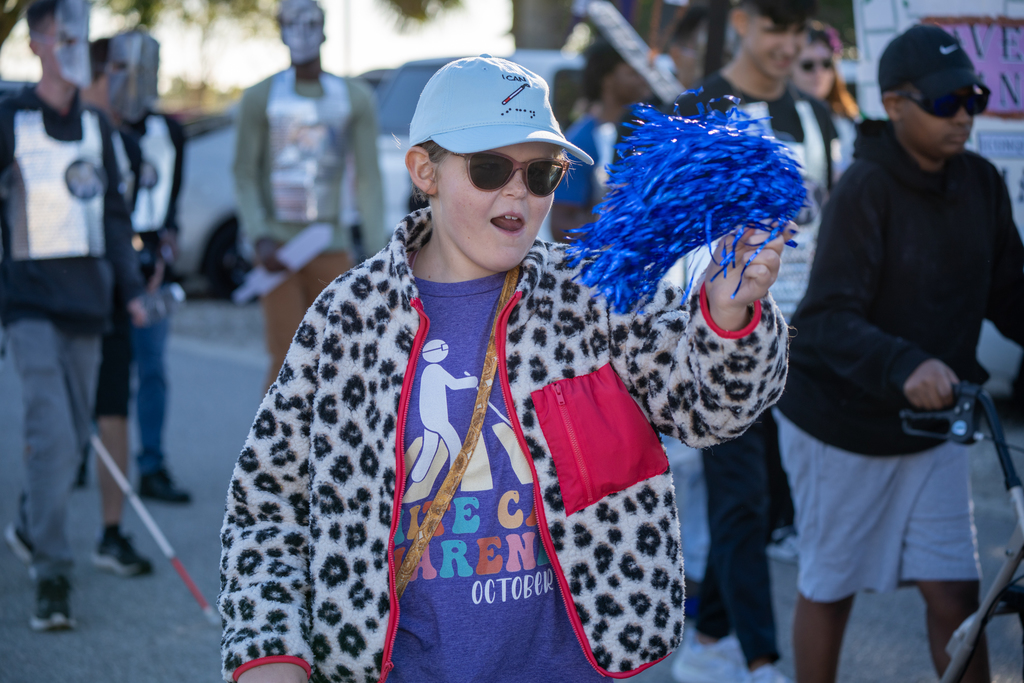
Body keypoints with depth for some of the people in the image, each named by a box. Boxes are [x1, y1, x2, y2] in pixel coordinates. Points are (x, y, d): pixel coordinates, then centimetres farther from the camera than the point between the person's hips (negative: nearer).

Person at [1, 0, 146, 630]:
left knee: (74, 433, 8)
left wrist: (131, 284, 12)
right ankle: (53, 574, -12)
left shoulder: (96, 124, 14)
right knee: (52, 432, -15)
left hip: (87, 296, 5)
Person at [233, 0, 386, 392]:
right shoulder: (261, 98, 5)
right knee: (286, 362, -11)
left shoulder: (355, 98, 7)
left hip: (333, 250, 2)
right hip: (279, 247, -2)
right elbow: (245, 175, 4)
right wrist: (260, 238, -11)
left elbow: (368, 179, 5)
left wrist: (377, 253, -1)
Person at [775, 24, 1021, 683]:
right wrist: (903, 366, -48)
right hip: (844, 427, -4)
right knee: (829, 591, 12)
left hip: (933, 428, 4)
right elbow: (827, 320, -30)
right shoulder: (866, 190, -21)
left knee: (956, 595, -1)